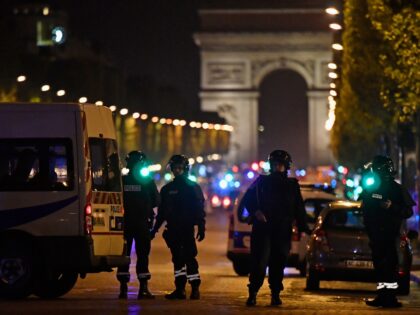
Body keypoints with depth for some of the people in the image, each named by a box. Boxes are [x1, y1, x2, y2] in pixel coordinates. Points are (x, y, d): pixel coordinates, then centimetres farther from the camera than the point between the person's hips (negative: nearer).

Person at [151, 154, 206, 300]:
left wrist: (201, 227, -10)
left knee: (189, 258, -8)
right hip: (172, 229, 5)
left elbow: (200, 209, -3)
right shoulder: (167, 189, 15)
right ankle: (179, 289, 8)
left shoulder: (193, 187, 1)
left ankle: (195, 289, -4)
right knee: (177, 259, 6)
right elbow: (161, 211, 19)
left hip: (187, 228, -5)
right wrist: (155, 228, 14)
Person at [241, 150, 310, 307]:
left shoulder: (292, 185, 14)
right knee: (259, 262, -10)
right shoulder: (262, 182, 9)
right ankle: (252, 294, -8)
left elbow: (299, 208, 12)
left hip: (283, 231, 2)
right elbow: (247, 199, 7)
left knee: (278, 263, 2)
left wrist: (303, 227, 1)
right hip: (262, 228, -2)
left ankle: (275, 294, 10)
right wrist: (255, 211, -12)